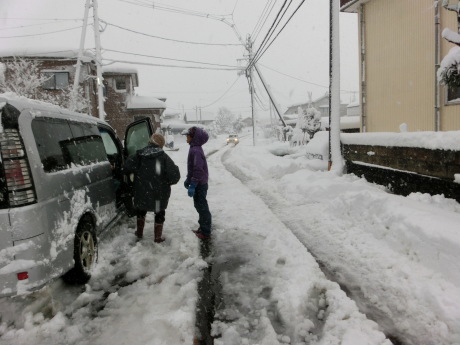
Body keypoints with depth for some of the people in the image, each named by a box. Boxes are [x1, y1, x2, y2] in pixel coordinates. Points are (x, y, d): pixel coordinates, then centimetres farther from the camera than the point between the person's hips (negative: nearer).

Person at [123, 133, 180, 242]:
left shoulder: (139, 155, -5)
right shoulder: (164, 157, -12)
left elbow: (126, 169, -8)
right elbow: (175, 175, -16)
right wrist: (167, 182, 4)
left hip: (142, 192, 2)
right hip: (159, 193, -2)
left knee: (141, 211, 27)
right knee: (159, 213, 17)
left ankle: (139, 232, 36)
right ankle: (158, 237, 21)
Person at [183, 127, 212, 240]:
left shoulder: (196, 150, -22)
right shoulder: (195, 148, 10)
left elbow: (198, 169, -26)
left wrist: (192, 185, -25)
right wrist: (188, 179, 21)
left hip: (199, 185, -10)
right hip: (200, 184, 10)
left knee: (202, 207, -1)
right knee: (200, 206, 18)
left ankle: (205, 233, 9)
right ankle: (203, 228, 31)